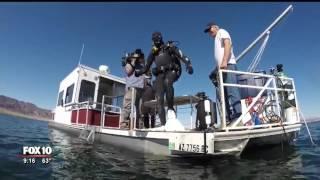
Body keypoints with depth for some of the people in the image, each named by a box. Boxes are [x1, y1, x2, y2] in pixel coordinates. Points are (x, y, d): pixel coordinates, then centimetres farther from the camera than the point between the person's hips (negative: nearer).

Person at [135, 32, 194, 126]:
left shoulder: (169, 47, 7)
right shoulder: (153, 52, 18)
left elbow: (182, 56, -4)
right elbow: (146, 67, 18)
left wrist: (188, 64, -23)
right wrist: (137, 73, 1)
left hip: (172, 71, -3)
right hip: (160, 74, 3)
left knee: (167, 82, -40)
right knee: (159, 98, -13)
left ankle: (171, 108, -28)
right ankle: (163, 124, -12)